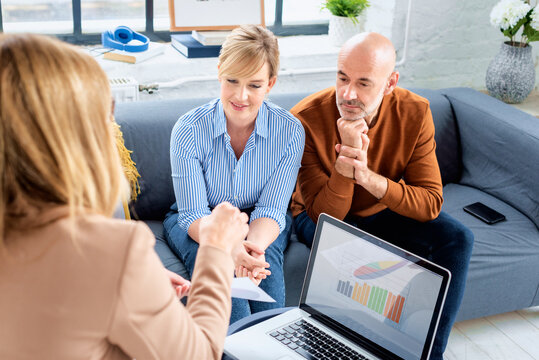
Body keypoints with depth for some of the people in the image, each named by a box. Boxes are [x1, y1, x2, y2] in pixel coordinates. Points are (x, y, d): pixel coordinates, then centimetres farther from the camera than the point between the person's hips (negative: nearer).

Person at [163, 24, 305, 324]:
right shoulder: (189, 130, -18)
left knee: (266, 264, -32)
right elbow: (193, 214, -20)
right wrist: (232, 249, -42)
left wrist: (254, 246, -40)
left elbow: (271, 209, -16)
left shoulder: (290, 131, -15)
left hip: (261, 225, 1)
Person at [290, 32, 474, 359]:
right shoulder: (306, 119, -27)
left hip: (384, 211, 4)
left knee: (457, 239, -17)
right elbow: (325, 216, -26)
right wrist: (346, 160, -43)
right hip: (322, 214, -3)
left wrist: (366, 176, -39)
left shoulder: (414, 114, -19)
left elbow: (431, 204, -23)